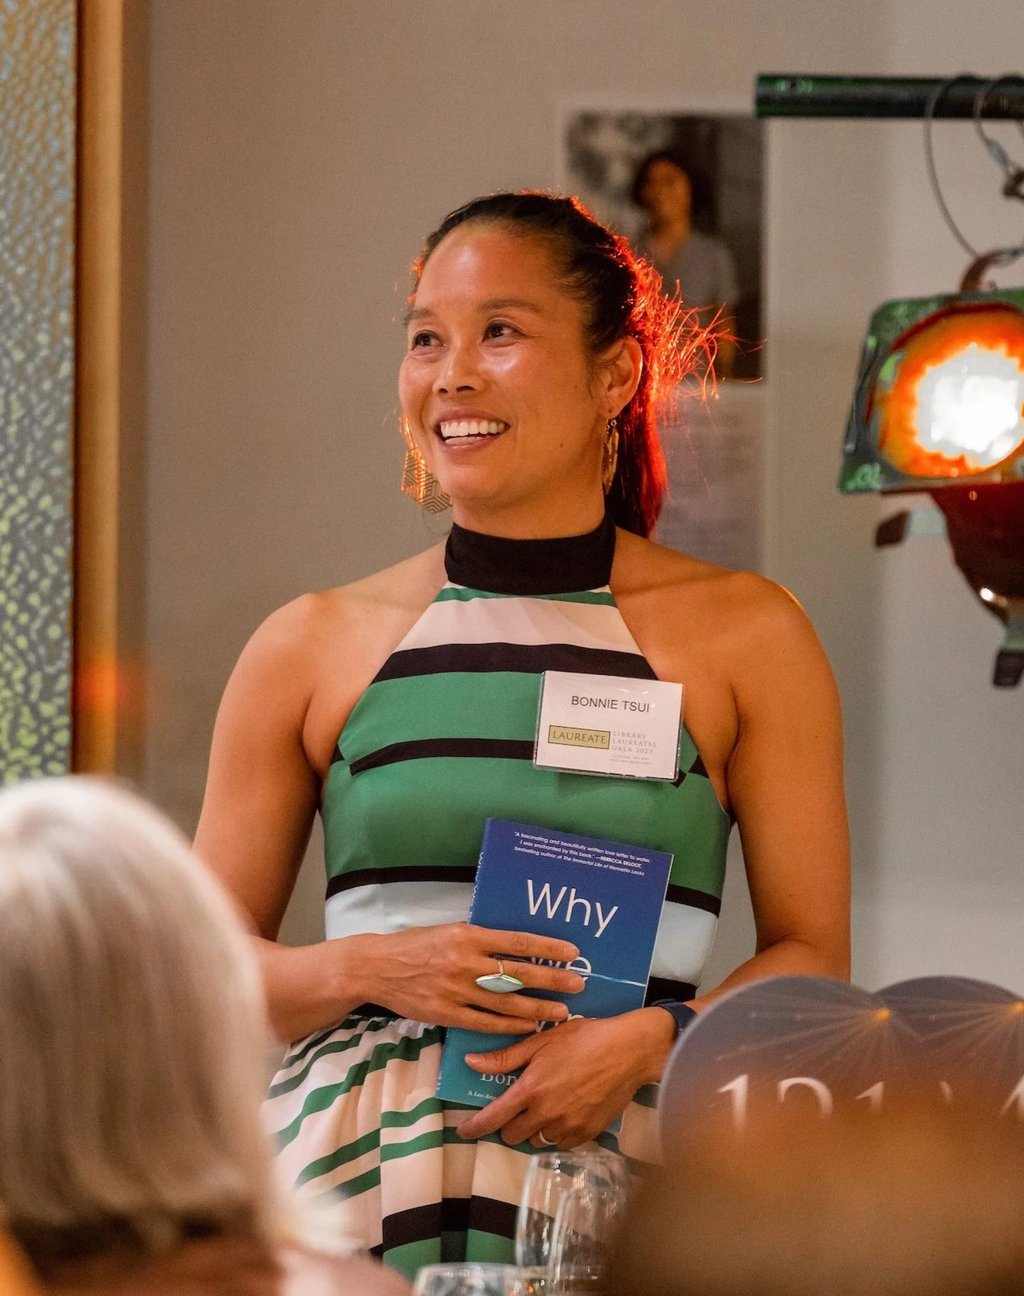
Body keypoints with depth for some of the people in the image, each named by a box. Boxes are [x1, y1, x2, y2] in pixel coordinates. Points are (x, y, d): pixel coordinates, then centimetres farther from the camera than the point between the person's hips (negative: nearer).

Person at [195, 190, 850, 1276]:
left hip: (627, 1162, 0)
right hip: (360, 1173, 1)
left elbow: (812, 956, 7)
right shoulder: (310, 647, 7)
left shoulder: (745, 635, 5)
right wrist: (372, 968, -7)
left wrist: (647, 1038, -10)